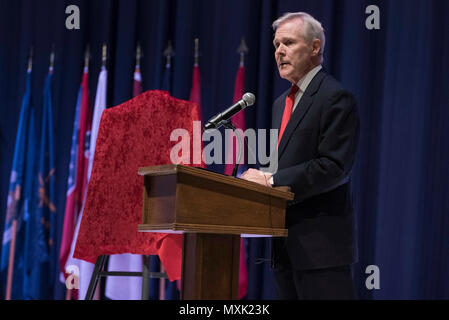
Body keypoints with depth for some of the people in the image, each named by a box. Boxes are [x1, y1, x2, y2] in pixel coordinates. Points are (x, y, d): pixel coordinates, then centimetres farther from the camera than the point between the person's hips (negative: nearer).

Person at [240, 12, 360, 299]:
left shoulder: (336, 98, -8)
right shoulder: (282, 103, 20)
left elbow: (334, 167, -18)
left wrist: (272, 180, -18)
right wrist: (259, 178, 1)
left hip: (320, 243, -9)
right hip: (286, 244, 9)